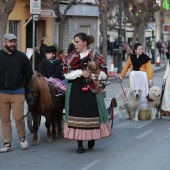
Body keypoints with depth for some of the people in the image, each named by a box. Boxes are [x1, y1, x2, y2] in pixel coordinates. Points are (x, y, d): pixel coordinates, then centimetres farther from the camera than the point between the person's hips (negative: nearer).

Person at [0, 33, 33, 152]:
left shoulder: (22, 57, 2)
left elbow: (29, 73, 11)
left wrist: (21, 85, 10)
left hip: (17, 93, -1)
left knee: (18, 117, -10)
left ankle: (22, 137, 17)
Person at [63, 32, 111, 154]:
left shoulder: (94, 56, 3)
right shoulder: (71, 57, 8)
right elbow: (67, 74, -1)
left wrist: (93, 74, -15)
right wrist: (81, 72, -12)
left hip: (91, 89, -1)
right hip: (75, 91, 1)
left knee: (91, 113, -2)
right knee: (77, 114, -3)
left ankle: (92, 138, 23)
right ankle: (80, 144, 3)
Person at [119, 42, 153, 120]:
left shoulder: (145, 58, -2)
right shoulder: (131, 57, 8)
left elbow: (149, 69, -6)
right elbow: (126, 67, 14)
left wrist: (150, 79, -13)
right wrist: (121, 76, 13)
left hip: (143, 77, -3)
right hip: (133, 77, 3)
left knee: (143, 95, -2)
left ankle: (144, 114, 2)